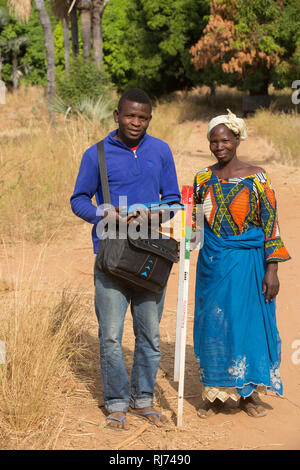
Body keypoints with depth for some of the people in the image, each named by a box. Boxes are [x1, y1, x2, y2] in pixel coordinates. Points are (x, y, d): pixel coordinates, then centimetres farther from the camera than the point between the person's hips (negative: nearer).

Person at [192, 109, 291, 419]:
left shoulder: (256, 177, -4)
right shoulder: (203, 178, 6)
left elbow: (271, 225, -5)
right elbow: (193, 222, 14)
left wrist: (272, 269, -10)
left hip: (248, 263, -3)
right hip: (212, 263, 3)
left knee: (250, 322, 2)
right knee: (212, 324, 5)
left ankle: (249, 393, 19)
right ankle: (215, 392, 19)